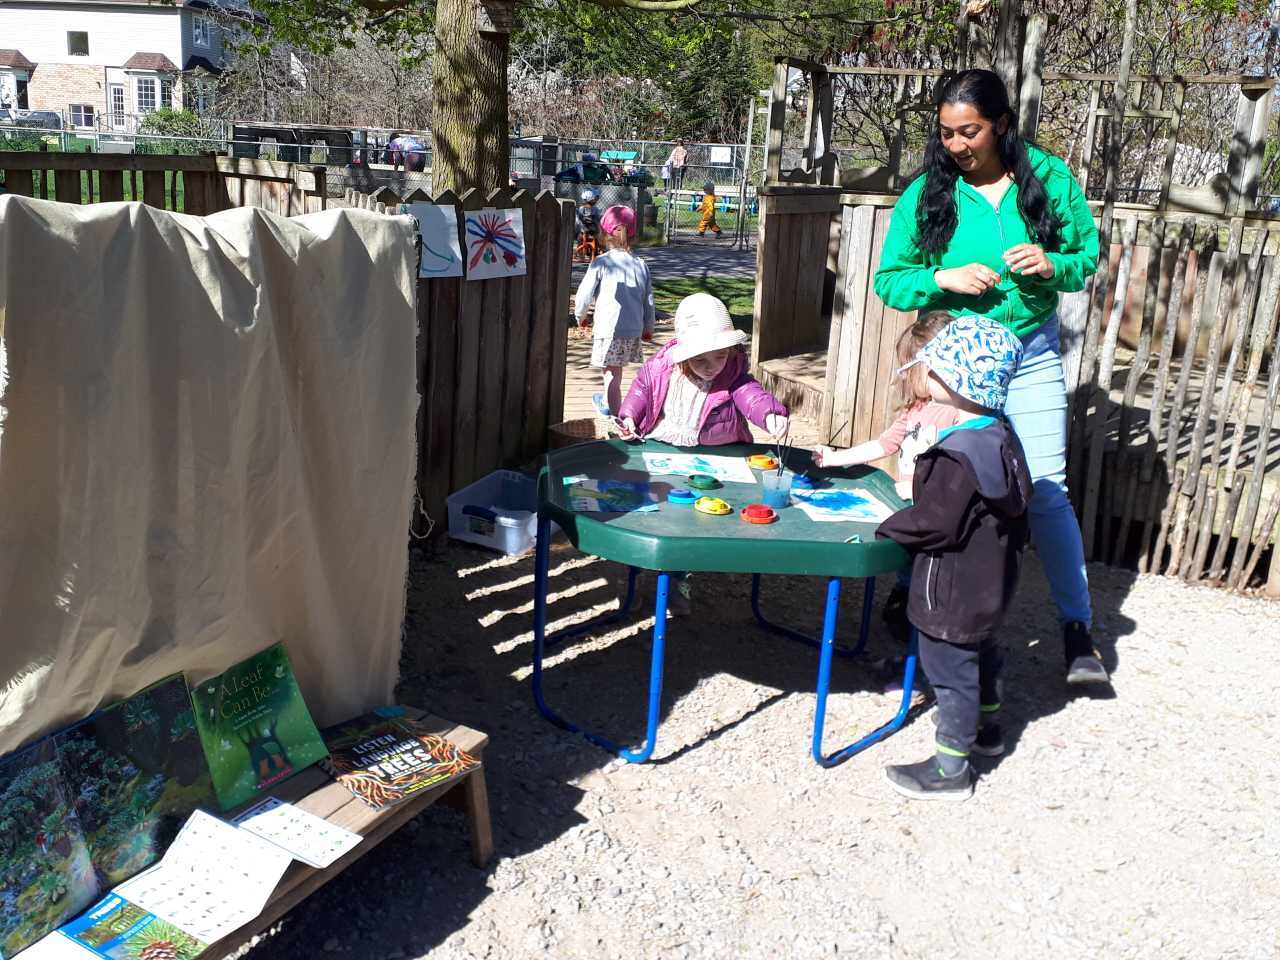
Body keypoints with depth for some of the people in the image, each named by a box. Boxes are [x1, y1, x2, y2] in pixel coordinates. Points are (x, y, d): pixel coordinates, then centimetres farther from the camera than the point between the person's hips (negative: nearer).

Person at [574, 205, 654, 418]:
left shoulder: (601, 263, -9)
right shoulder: (640, 265, 5)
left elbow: (584, 293, -5)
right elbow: (648, 300, 10)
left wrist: (580, 315, 14)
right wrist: (648, 327, 23)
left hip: (608, 328, -5)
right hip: (634, 330, 5)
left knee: (611, 373, -1)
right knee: (615, 371, 23)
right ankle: (607, 402, 44)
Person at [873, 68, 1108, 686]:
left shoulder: (1048, 178, -2)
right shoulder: (925, 193, -3)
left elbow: (1088, 255, 7)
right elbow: (887, 280, -2)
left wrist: (1052, 265, -16)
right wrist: (943, 279, -20)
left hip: (1032, 358, 0)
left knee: (1046, 490, -1)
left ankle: (1077, 629, 12)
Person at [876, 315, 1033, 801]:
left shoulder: (958, 455, -29)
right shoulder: (1001, 435, 1)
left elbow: (933, 522, -27)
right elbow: (1015, 510, 11)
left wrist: (887, 529, -12)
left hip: (954, 592, -10)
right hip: (990, 581, 10)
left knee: (952, 670, 4)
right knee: (980, 653, 28)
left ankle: (950, 769, 18)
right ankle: (986, 728, 49)